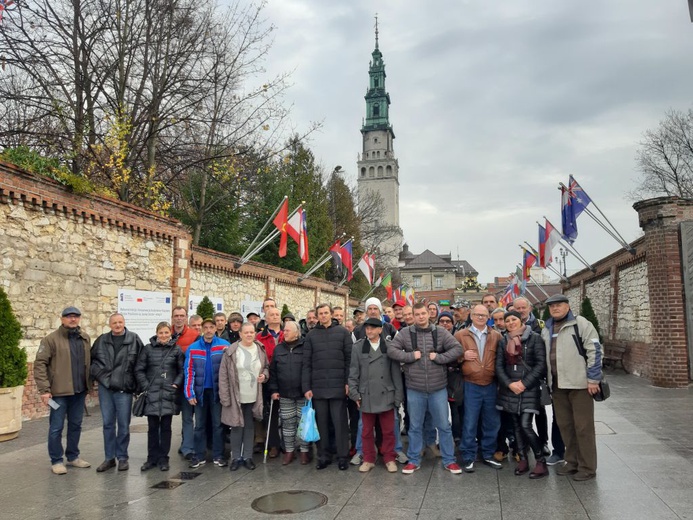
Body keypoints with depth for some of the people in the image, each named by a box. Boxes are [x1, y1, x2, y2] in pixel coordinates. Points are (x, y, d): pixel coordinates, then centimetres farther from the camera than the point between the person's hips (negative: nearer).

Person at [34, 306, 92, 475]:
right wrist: (44, 389, -16)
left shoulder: (85, 338, 9)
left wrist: (89, 383, 9)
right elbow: (40, 364, -11)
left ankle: (73, 456, 27)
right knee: (56, 427, 3)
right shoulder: (51, 339, -8)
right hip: (60, 392, -5)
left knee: (76, 425, 14)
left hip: (79, 391, 5)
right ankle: (56, 461, 16)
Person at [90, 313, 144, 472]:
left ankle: (122, 457, 18)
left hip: (124, 389, -3)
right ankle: (109, 457, 21)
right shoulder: (102, 340, 5)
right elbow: (91, 359, 16)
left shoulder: (134, 339, -4)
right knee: (108, 423, 10)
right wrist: (96, 375, 7)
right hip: (105, 388, 3)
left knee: (123, 424, 5)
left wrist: (137, 383, -3)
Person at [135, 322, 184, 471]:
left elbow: (182, 370, 4)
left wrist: (176, 384, -7)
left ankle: (163, 459, 17)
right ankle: (152, 458, 19)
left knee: (166, 427, 6)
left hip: (169, 394, 0)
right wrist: (145, 386, -5)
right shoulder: (148, 349, 3)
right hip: (152, 394, 0)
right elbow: (139, 370, 4)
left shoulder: (177, 350, 3)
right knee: (152, 427, 7)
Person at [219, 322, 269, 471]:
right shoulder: (231, 351, -11)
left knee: (250, 427, 12)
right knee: (236, 427, 7)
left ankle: (248, 456, 25)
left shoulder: (260, 350, 0)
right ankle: (236, 457, 22)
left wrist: (264, 375, -7)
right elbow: (223, 376, -9)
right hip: (236, 397, -3)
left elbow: (266, 367, 16)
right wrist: (225, 398, -11)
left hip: (253, 397, 3)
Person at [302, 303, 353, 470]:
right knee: (321, 423, 9)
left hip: (338, 386, -2)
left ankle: (342, 456, 14)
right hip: (318, 386, 2)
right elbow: (306, 363, 5)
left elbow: (349, 358, 0)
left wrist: (348, 381, -6)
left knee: (340, 423, 4)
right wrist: (306, 387, -1)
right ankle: (323, 456, 20)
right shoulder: (311, 335, 7)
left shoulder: (343, 332, 3)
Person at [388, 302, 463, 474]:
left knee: (444, 425, 10)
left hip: (438, 388, 0)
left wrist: (439, 357, -15)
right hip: (414, 389, 0)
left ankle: (449, 460, 24)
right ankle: (413, 460, 26)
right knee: (415, 426, 12)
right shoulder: (405, 333, -1)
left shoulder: (441, 332, -1)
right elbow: (391, 350, -7)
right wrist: (411, 356, -16)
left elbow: (457, 349, -5)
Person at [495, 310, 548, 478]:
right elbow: (499, 366, 6)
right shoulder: (503, 341, 9)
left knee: (525, 426, -10)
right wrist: (509, 384, -9)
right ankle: (523, 460, 20)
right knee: (516, 425, 9)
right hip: (509, 389, 4)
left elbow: (541, 364, -8)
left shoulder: (534, 338, -3)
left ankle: (541, 462, 3)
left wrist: (524, 383, -12)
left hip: (529, 389, -4)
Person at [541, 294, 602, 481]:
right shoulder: (547, 329, 15)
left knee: (583, 427, 0)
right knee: (564, 425, 13)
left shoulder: (580, 324, -6)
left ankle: (587, 467, 11)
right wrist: (548, 380, 17)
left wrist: (593, 379, -14)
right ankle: (572, 462, 25)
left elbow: (594, 351, -11)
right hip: (557, 385, 7)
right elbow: (544, 356, 21)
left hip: (579, 383, -6)